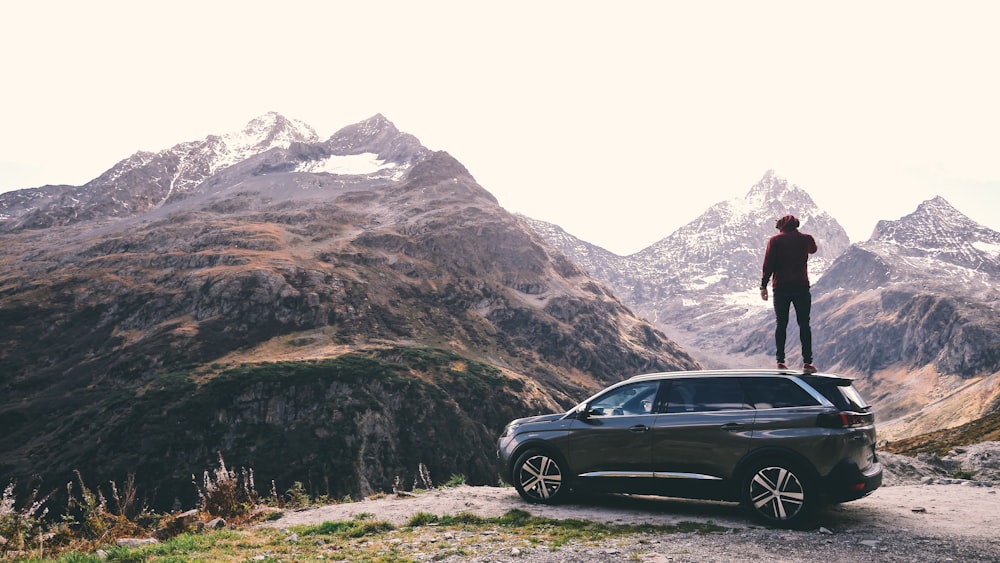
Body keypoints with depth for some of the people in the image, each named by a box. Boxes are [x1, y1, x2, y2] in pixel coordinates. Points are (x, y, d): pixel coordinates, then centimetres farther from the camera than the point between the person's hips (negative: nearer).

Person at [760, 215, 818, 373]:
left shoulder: (775, 240, -1)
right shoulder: (806, 239, 5)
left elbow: (768, 264, -7)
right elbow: (813, 249, 29)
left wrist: (763, 285, -3)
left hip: (781, 288, 0)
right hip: (801, 287, 0)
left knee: (781, 324, 5)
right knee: (804, 324, 4)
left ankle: (780, 361, 1)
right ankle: (807, 361, -1)